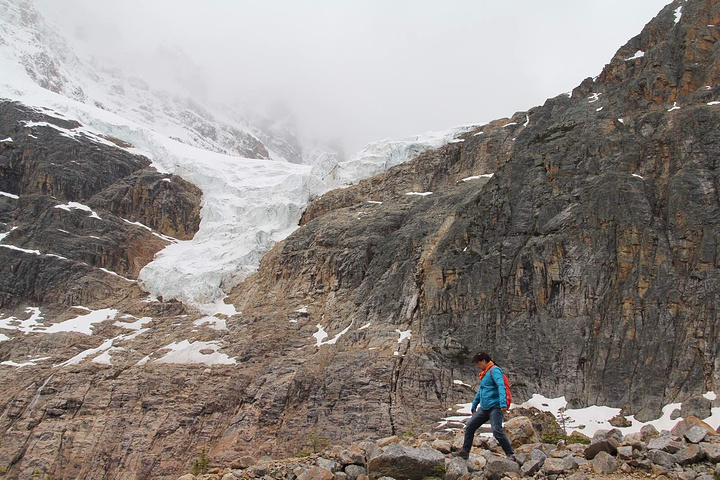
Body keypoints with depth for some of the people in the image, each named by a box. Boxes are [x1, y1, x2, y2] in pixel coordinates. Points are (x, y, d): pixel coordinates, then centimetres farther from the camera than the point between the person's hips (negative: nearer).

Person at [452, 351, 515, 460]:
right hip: (484, 408, 9)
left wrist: (503, 403, -35)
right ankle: (465, 451, 18)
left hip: (495, 407, -9)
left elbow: (501, 386, -22)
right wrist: (474, 405, 33)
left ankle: (510, 454, -5)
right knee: (469, 427, 9)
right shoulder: (484, 373, 19)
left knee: (497, 431, -19)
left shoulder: (494, 370, -9)